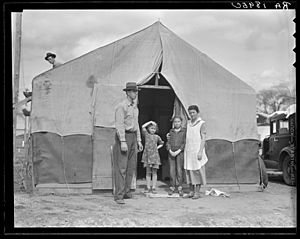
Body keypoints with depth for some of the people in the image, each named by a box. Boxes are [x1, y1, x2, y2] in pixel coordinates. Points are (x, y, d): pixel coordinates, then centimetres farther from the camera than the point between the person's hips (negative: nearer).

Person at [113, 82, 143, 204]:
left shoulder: (135, 107, 16)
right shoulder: (121, 106, -10)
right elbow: (119, 124, -16)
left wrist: (139, 141, 17)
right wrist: (123, 142, -23)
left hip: (133, 137, 8)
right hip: (123, 136, -8)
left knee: (131, 167, 9)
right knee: (121, 167, -10)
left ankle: (126, 192, 16)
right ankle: (118, 195, -10)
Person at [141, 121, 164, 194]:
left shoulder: (157, 137, 9)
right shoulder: (146, 134, 3)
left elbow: (161, 143, 24)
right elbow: (143, 127, -11)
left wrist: (157, 147, 7)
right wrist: (150, 122, -5)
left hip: (155, 155, 2)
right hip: (147, 155, -1)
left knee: (154, 172, 2)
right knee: (148, 172, 3)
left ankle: (154, 188, 6)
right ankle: (148, 188, 7)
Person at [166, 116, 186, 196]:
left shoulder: (184, 131, 3)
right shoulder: (171, 131, 12)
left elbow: (184, 143, -4)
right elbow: (168, 142, 8)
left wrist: (178, 151, -12)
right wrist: (170, 151, -7)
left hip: (180, 152, -3)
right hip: (171, 153, 3)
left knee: (179, 169, -5)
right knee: (172, 170, 1)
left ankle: (179, 188, -1)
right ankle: (172, 187, 5)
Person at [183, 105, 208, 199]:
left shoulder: (201, 123, -5)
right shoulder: (188, 123, 13)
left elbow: (203, 138, -9)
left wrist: (200, 151, -16)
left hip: (197, 151, -6)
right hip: (188, 151, 6)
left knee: (197, 171, -3)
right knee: (188, 171, 6)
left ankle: (197, 192, 2)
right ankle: (191, 191, 11)